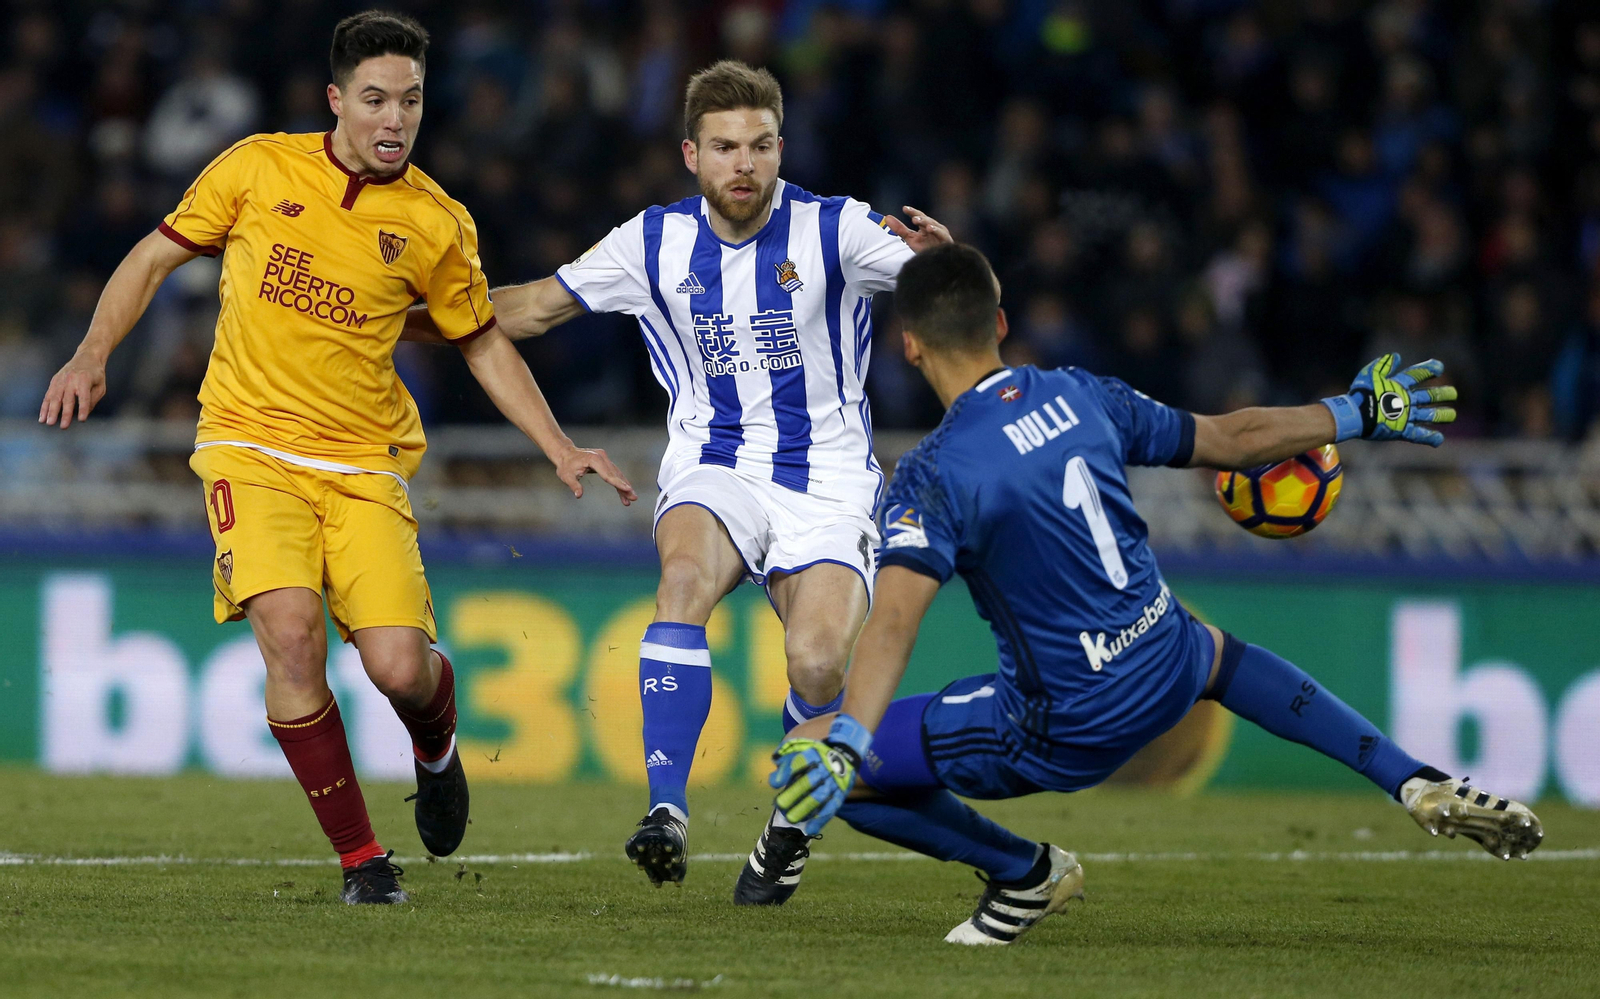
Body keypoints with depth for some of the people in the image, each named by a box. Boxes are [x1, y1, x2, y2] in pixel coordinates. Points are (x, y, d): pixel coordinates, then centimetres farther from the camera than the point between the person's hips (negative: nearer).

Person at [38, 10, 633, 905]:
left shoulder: (439, 224, 2)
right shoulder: (259, 169, 0)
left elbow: (486, 344, 14)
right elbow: (155, 258, 10)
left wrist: (559, 448, 6)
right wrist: (94, 355, -2)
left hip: (364, 463, 1)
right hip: (252, 446, -1)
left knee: (400, 667, -14)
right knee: (290, 632, -23)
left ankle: (436, 746, 26)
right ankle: (360, 856, -9)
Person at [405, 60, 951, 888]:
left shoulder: (836, 230, -6)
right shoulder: (654, 243, 2)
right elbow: (537, 306, 14)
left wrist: (942, 257, -33)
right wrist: (397, 321, 9)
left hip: (827, 484, -1)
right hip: (713, 470, 1)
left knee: (818, 665, -22)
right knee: (687, 574, -33)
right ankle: (667, 811, -35)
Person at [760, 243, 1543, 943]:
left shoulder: (935, 475, -17)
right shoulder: (1080, 397, 0)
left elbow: (895, 619, -31)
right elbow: (1231, 440, 12)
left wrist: (845, 744, -42)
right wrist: (1358, 414, 28)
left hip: (1063, 733, -6)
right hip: (1167, 672, 6)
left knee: (808, 760, -2)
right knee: (1215, 651, 43)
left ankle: (1022, 870, 3)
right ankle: (1421, 785, 28)